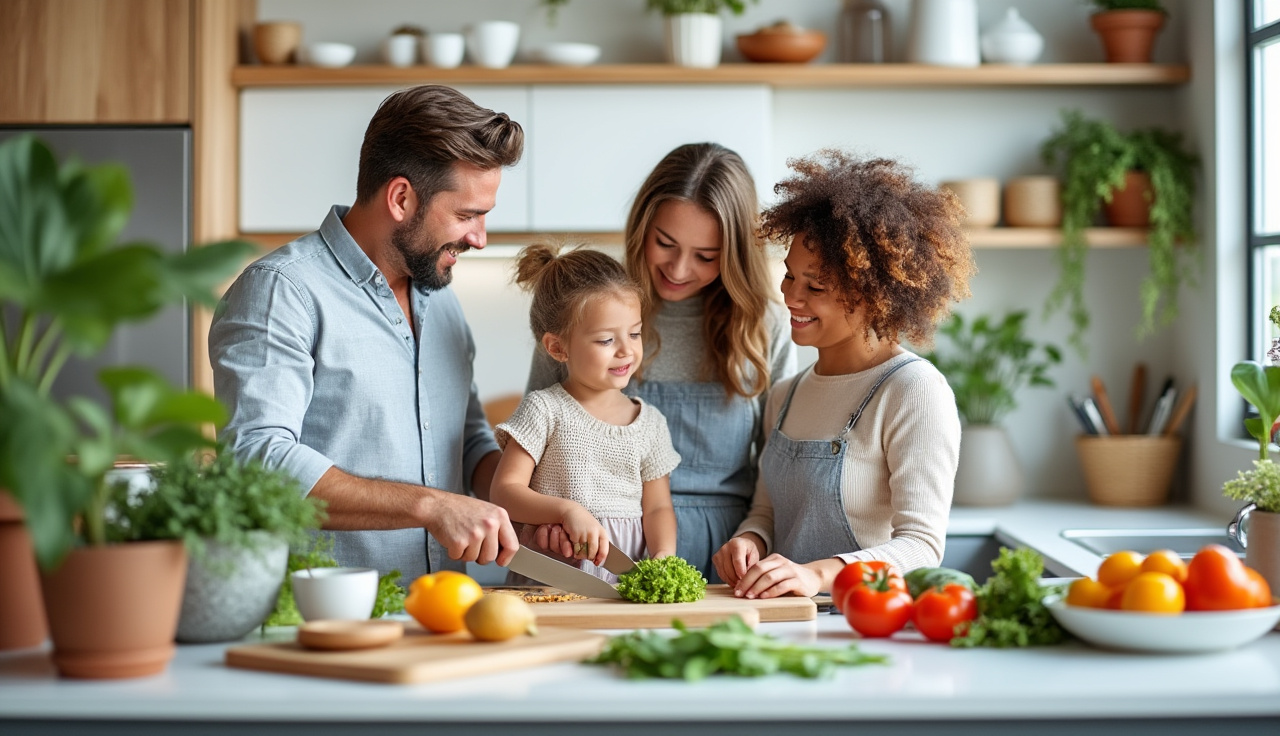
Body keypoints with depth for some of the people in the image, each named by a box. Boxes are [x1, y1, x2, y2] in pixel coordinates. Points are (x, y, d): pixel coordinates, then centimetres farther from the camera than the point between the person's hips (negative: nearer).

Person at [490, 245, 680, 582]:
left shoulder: (650, 422, 12)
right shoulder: (544, 410, 0)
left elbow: (657, 508, 13)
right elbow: (504, 491, -5)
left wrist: (663, 555, -8)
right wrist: (568, 510, -19)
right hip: (550, 577, -4)